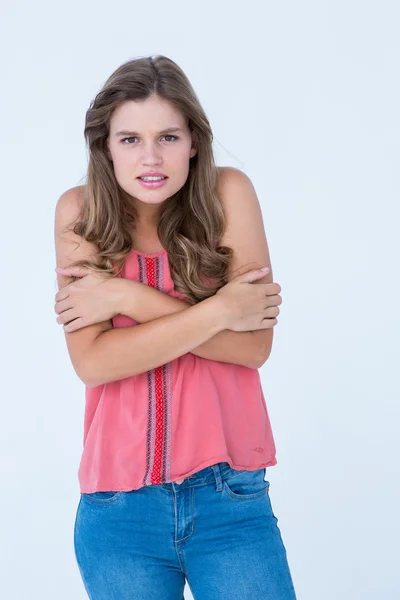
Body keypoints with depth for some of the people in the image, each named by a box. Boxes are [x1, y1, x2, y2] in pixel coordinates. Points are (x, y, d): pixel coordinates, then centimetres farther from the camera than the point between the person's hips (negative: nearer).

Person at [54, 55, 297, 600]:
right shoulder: (80, 212, -2)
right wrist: (218, 310, -15)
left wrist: (129, 298, -15)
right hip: (119, 510, 1)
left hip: (230, 498, 0)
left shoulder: (228, 194, -3)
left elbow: (255, 345, -11)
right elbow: (92, 360, -12)